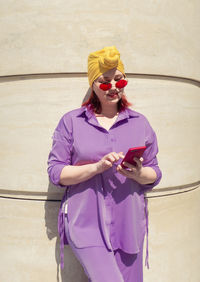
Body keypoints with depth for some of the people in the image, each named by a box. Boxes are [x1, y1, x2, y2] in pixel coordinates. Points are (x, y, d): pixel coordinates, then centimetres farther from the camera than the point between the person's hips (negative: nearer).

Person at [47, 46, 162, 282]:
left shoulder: (140, 123, 9)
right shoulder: (71, 121, 2)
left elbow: (155, 174, 11)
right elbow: (55, 172, -3)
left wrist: (138, 174, -12)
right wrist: (97, 167, -16)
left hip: (128, 224, 3)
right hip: (85, 224, -3)